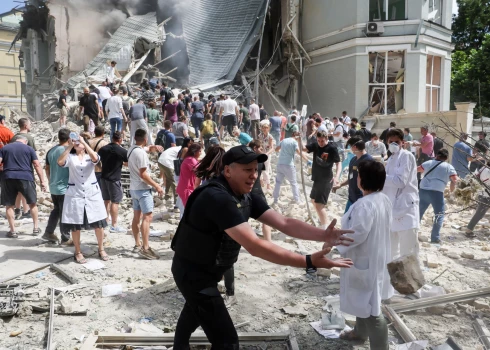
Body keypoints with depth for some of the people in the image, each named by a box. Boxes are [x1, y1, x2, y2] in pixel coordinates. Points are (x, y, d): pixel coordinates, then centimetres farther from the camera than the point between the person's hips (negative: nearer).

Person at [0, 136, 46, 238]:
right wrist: (42, 181, 1)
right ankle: (36, 227, 17)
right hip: (25, 177, -1)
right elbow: (37, 165, 1)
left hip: (8, 178, 1)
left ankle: (12, 230, 10)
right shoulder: (29, 148, 9)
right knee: (32, 203, 13)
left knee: (9, 205, 9)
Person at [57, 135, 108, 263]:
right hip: (75, 194, -1)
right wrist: (69, 146, -18)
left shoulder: (90, 156, 4)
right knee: (75, 225, 5)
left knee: (98, 223, 5)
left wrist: (83, 142, -21)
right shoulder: (70, 157, 3)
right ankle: (78, 253, 19)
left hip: (92, 193, 1)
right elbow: (60, 162, -19)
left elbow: (95, 158, -21)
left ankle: (101, 249, 21)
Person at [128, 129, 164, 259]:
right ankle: (145, 248, -15)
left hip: (134, 188, 10)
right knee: (147, 216, -12)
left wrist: (151, 148, 15)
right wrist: (157, 186, -19)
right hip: (142, 189, -10)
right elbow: (143, 174, -23)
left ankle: (137, 245, 21)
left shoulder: (131, 149, 8)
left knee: (137, 216, 14)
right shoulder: (141, 152, -20)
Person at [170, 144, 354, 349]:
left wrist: (324, 235, -27)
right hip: (194, 273, -10)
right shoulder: (218, 199, -33)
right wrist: (309, 261, -41)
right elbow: (255, 246, -39)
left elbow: (284, 223, -12)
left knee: (195, 312, 35)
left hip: (205, 270, 10)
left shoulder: (247, 198, -4)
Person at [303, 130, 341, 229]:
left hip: (326, 180, -8)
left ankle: (324, 228, -3)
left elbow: (338, 163, -18)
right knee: (314, 200, 24)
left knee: (319, 204, -13)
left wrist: (336, 176, -35)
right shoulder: (315, 145, 1)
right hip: (317, 178, 8)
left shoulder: (332, 148, -16)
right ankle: (322, 220, 44)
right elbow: (303, 149, -2)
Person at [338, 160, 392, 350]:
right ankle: (360, 332, 47)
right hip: (375, 258, 11)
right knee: (365, 301, 28)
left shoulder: (365, 205, -29)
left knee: (370, 308, 1)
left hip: (364, 261, -11)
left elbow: (356, 235, -29)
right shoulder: (384, 199, 2)